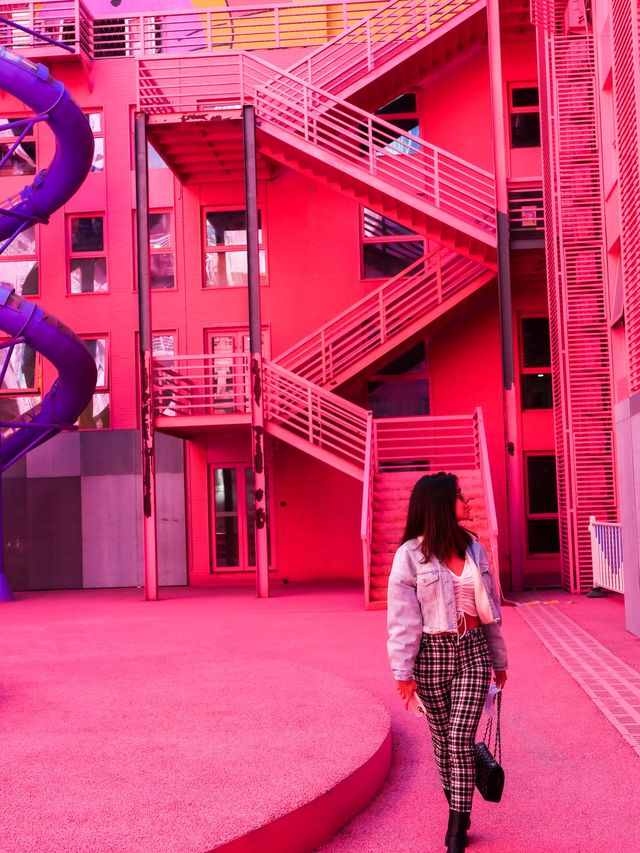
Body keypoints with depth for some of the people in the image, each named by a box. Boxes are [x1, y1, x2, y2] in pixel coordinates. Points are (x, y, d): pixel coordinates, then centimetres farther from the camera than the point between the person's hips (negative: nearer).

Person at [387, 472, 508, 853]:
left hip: (473, 651, 2)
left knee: (461, 739, -6)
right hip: (432, 654, -2)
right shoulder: (410, 555, -8)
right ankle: (458, 813, 28)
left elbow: (489, 606, 13)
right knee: (443, 740, 9)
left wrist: (499, 658, 16)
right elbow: (403, 617, -9)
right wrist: (403, 672, -12)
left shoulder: (474, 548, 6)